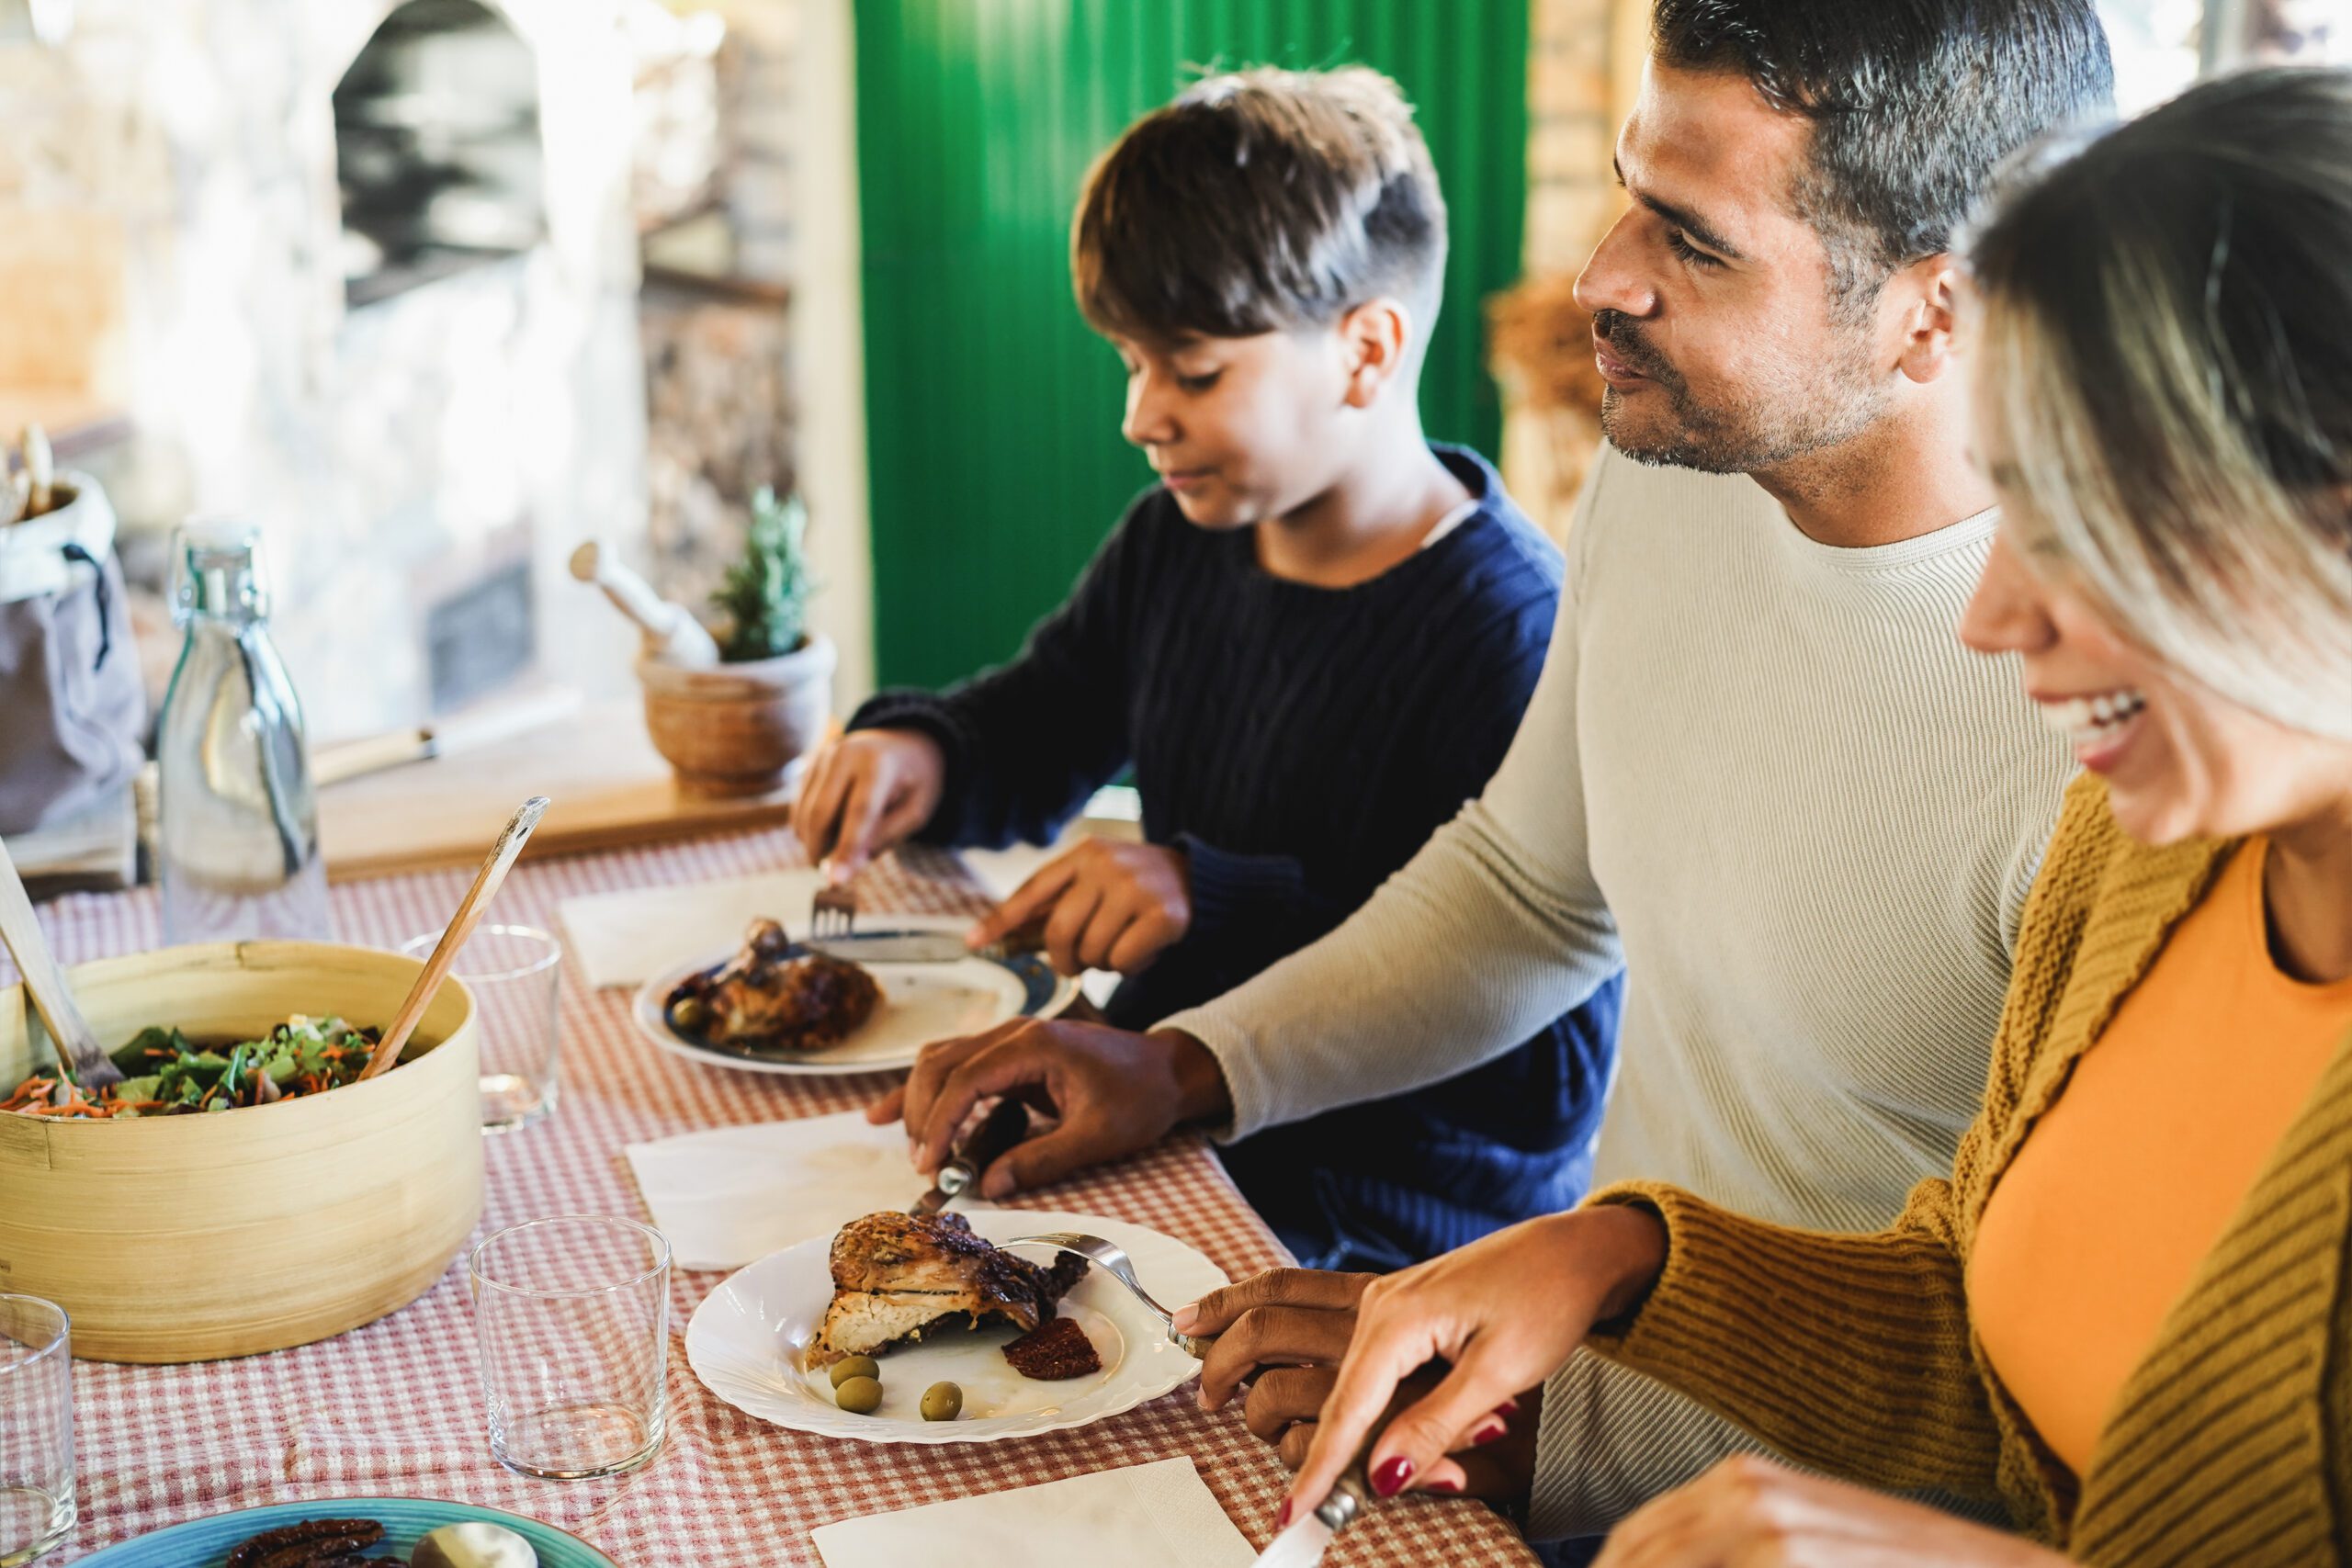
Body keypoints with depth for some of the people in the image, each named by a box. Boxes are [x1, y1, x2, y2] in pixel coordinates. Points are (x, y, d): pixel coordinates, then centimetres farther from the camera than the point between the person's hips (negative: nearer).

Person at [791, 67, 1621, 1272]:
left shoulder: (1517, 638, -22)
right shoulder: (1177, 543, 4)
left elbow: (1548, 1081, -24)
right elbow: (1040, 732, 24)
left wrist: (1222, 906, -28)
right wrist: (923, 752, 0)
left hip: (1382, 1247, -7)